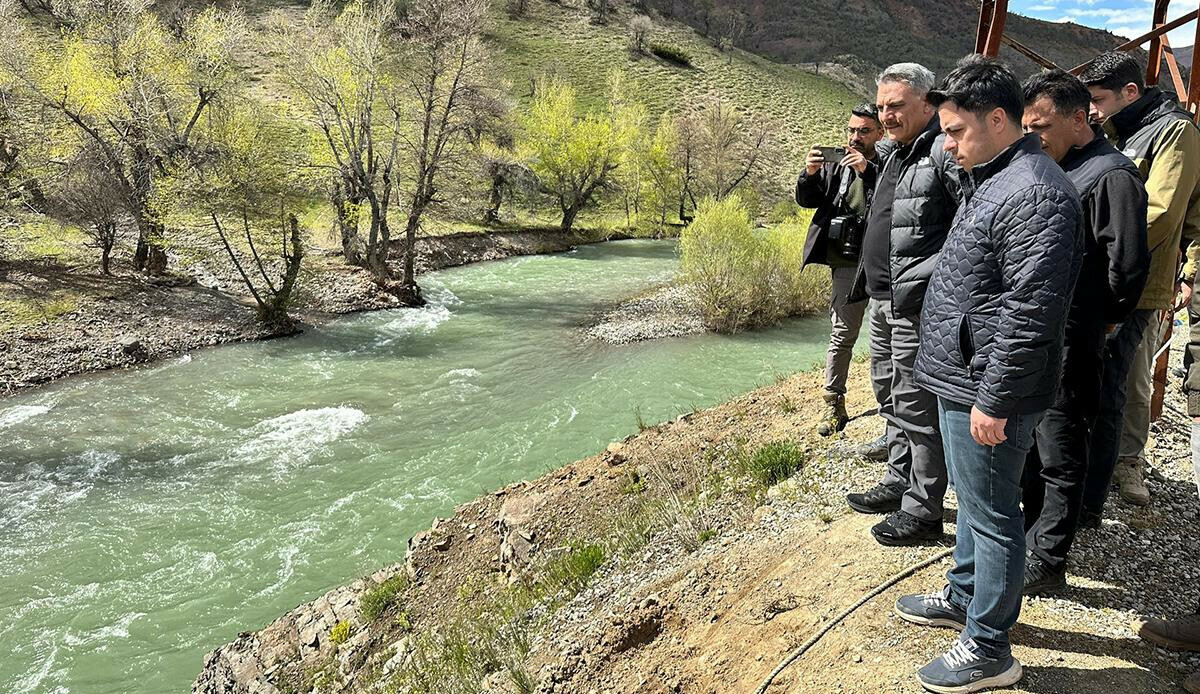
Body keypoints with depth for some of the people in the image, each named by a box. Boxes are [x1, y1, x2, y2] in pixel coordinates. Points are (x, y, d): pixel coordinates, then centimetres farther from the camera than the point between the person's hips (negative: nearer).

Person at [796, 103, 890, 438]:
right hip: (848, 263, 2)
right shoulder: (836, 165, 5)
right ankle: (834, 405, 14)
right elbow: (806, 200, 6)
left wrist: (867, 171, -28)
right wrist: (809, 175, -12)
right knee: (842, 334, 6)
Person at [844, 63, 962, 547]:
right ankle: (900, 481, 35)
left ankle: (922, 510, 10)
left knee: (916, 405, -2)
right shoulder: (897, 154, 16)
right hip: (883, 300, 10)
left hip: (916, 305, -10)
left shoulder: (945, 152, -15)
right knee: (890, 397, 20)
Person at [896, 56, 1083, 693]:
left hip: (986, 395, -10)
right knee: (973, 501, 23)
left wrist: (993, 400, -22)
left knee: (991, 515, 3)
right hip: (962, 382, 10)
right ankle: (963, 596, 42)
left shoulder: (1034, 195, -22)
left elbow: (1030, 314, -26)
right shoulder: (991, 180, 13)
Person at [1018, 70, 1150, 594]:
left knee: (1059, 457, 2)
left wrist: (1099, 318, -3)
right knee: (1030, 445, 18)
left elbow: (1129, 265, -16)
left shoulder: (1112, 176, -13)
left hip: (1069, 342, -9)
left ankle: (1046, 563, 13)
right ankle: (1031, 535, 34)